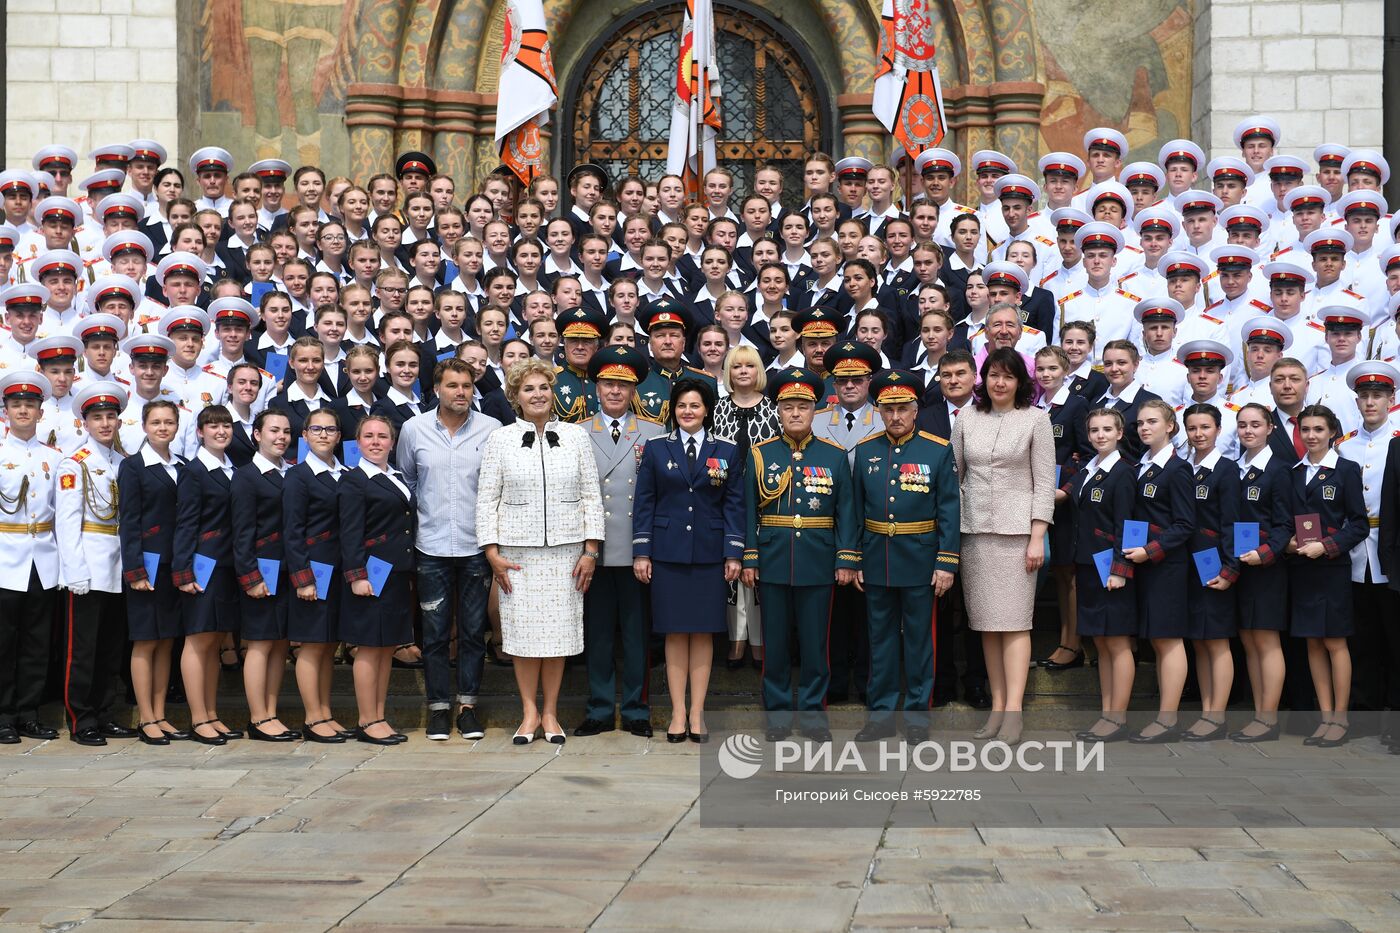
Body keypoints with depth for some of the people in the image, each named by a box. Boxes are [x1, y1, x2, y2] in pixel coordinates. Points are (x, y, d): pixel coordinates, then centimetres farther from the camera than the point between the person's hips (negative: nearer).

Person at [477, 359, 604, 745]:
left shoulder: (575, 436, 6)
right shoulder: (499, 439, 4)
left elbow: (592, 496, 6)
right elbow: (487, 499, 3)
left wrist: (590, 550, -1)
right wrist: (492, 552, -4)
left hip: (566, 550, 1)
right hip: (517, 551, -1)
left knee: (560, 630, 2)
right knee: (523, 630, 0)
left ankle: (550, 713, 13)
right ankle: (529, 712, 13)